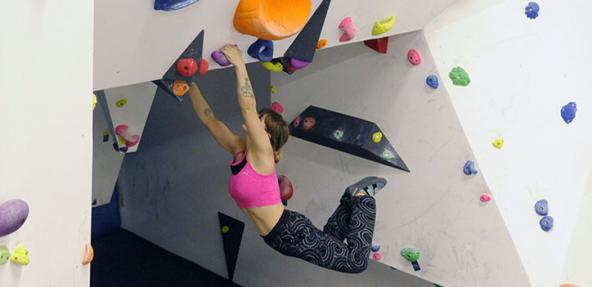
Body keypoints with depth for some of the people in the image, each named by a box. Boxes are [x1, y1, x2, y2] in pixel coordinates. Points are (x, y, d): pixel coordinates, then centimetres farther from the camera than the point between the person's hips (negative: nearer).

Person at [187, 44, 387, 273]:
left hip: (292, 233, -8)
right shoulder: (239, 150, 0)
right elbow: (207, 117, 2)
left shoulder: (262, 153, -20)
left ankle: (362, 197, 21)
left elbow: (248, 106, -34)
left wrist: (239, 64, -36)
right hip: (279, 237, 8)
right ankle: (353, 197, 39)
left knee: (357, 262, 4)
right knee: (328, 241, 32)